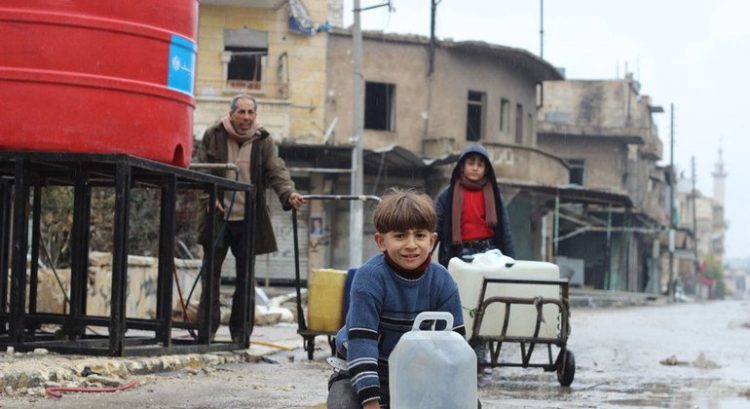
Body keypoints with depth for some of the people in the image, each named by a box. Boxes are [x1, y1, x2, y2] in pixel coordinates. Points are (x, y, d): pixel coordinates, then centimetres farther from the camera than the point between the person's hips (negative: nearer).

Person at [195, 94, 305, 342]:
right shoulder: (213, 137, 1)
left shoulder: (263, 142, 3)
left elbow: (277, 171, -8)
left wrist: (289, 194, -28)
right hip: (218, 217, -1)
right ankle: (207, 328, 9)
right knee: (211, 275, 2)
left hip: (249, 220, 1)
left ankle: (240, 332, 13)